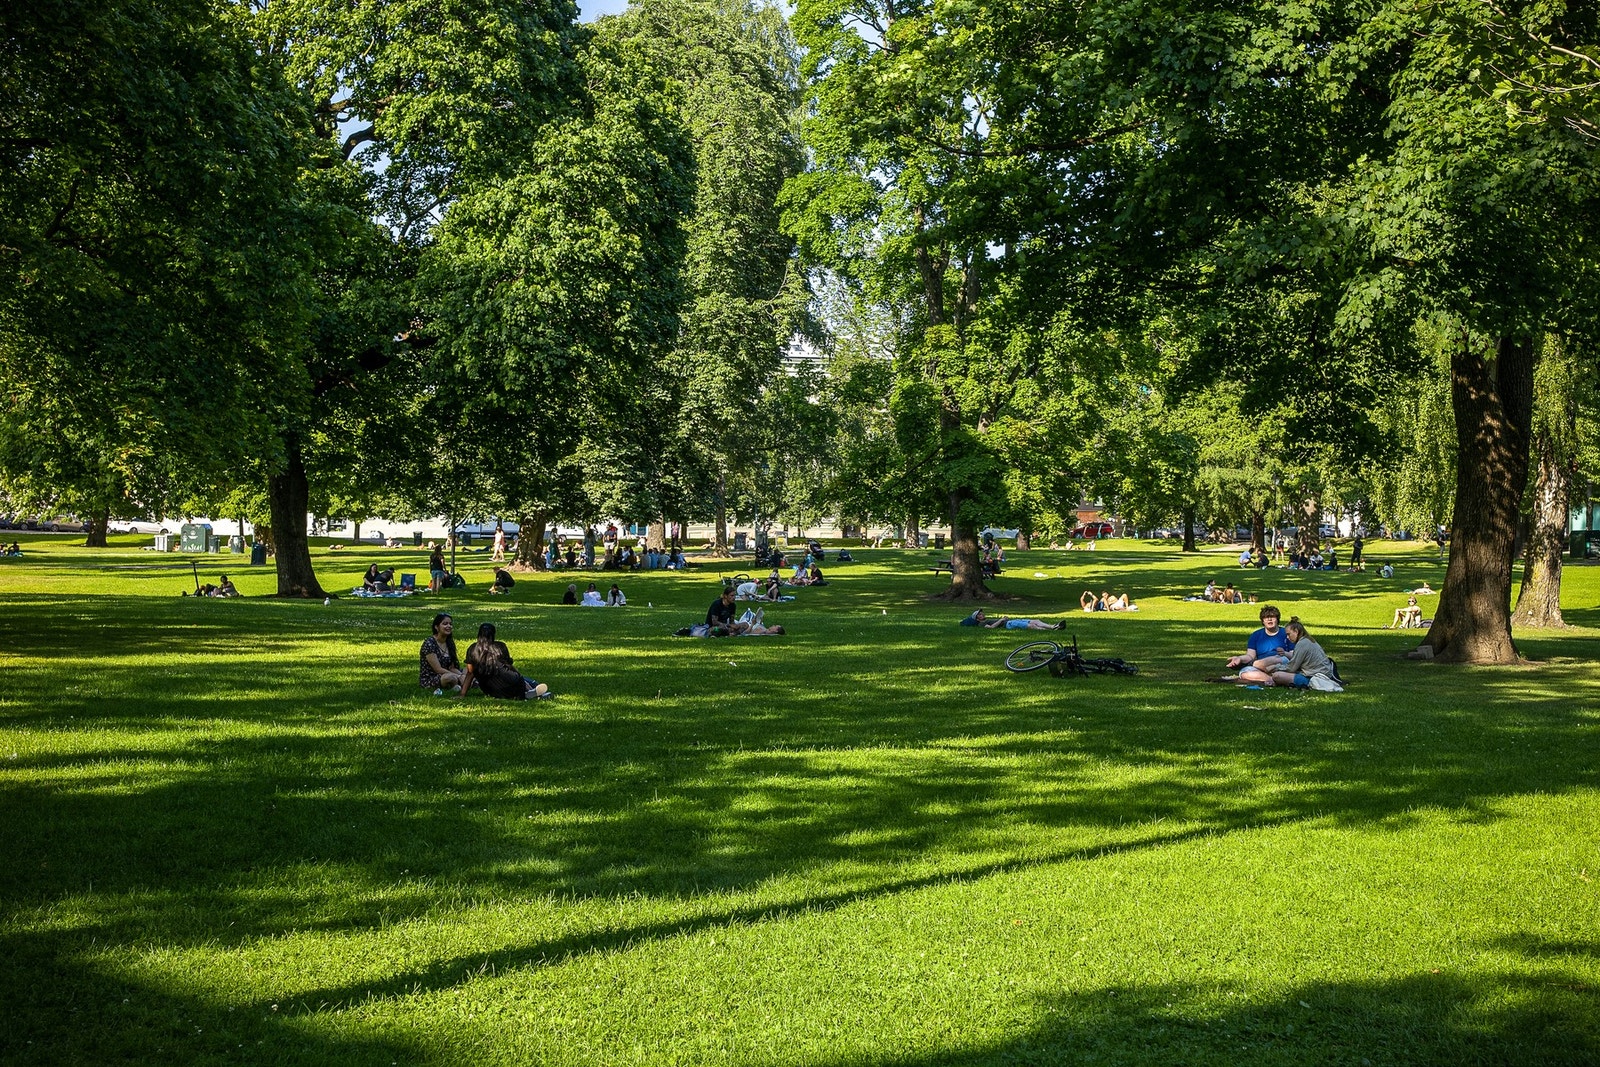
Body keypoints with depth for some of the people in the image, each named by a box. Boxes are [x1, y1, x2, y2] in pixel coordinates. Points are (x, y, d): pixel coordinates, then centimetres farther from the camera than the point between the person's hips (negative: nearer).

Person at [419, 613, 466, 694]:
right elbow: (438, 669, -21)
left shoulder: (449, 643, 7)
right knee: (451, 677, -36)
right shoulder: (429, 643, -16)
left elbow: (452, 668, 4)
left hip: (444, 676, 7)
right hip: (428, 680, -7)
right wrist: (459, 676, -23)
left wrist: (462, 675, -16)